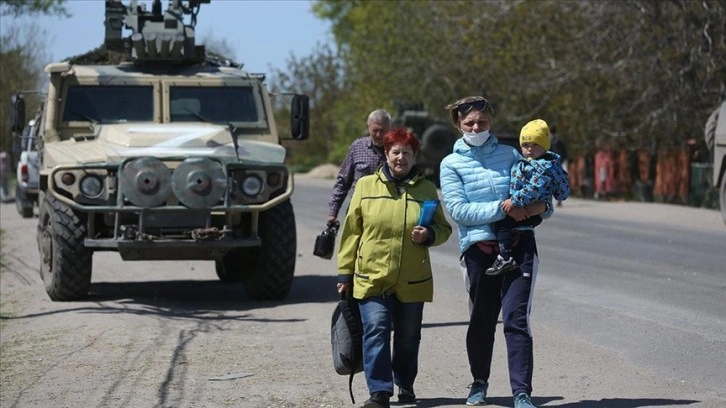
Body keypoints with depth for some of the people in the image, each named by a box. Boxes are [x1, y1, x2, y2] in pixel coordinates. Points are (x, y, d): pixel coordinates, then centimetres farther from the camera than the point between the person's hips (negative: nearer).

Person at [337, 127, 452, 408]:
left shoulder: (426, 189, 7)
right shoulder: (366, 186, 4)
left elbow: (444, 229, 13)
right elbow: (351, 231, 6)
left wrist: (429, 235, -11)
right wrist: (345, 273, 4)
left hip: (412, 280, 2)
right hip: (372, 277, -2)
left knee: (408, 337, 11)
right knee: (376, 332, -13)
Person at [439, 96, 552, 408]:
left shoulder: (510, 155, 12)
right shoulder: (452, 164, 5)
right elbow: (458, 210, -7)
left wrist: (542, 206, -9)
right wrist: (502, 209, -15)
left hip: (519, 244, 0)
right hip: (479, 248, 0)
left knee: (516, 320, -8)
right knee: (481, 320, 10)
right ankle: (479, 382, 31)